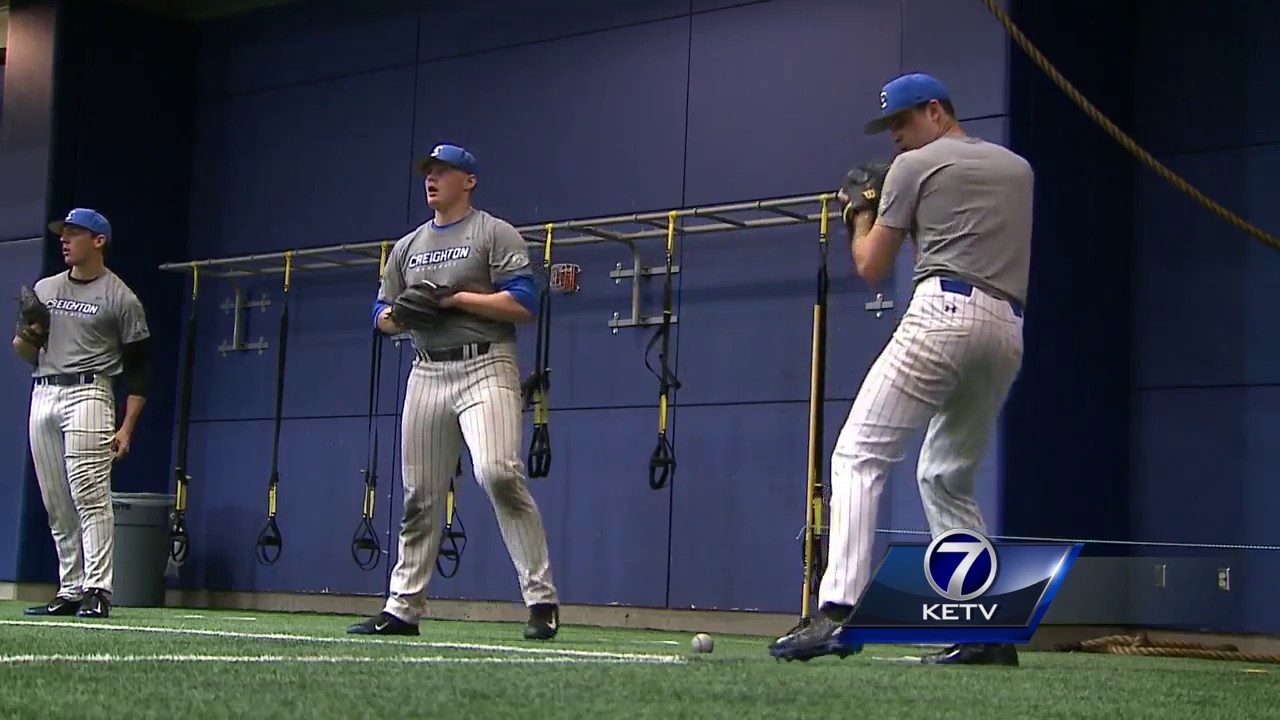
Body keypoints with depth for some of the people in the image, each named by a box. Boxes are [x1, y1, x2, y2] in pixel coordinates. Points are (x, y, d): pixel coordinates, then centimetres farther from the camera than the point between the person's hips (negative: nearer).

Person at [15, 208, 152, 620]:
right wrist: (23, 342, -3)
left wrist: (126, 428, -9)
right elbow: (29, 355, 22)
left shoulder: (120, 298, 1)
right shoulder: (43, 290, 18)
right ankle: (70, 593, 10)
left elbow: (137, 369, -1)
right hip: (43, 396, 6)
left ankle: (97, 591, -18)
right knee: (57, 506, 5)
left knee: (90, 494, -15)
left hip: (87, 393, -6)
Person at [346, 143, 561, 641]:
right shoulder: (408, 247, 21)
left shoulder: (494, 234, 3)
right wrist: (400, 314, -3)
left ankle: (541, 599, -18)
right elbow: (382, 315, 20)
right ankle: (403, 608, 14)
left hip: (485, 367, -6)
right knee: (418, 496, 7)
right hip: (426, 373, 6)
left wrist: (456, 298, -13)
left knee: (498, 473, -24)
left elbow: (523, 304, -8)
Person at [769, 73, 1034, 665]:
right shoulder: (1018, 168, 25)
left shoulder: (916, 165, 6)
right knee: (948, 477, 18)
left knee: (859, 455, -11)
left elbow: (871, 268, 7)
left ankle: (839, 610, -28)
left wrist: (861, 216, 25)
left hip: (944, 312, -7)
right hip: (1009, 331, 7)